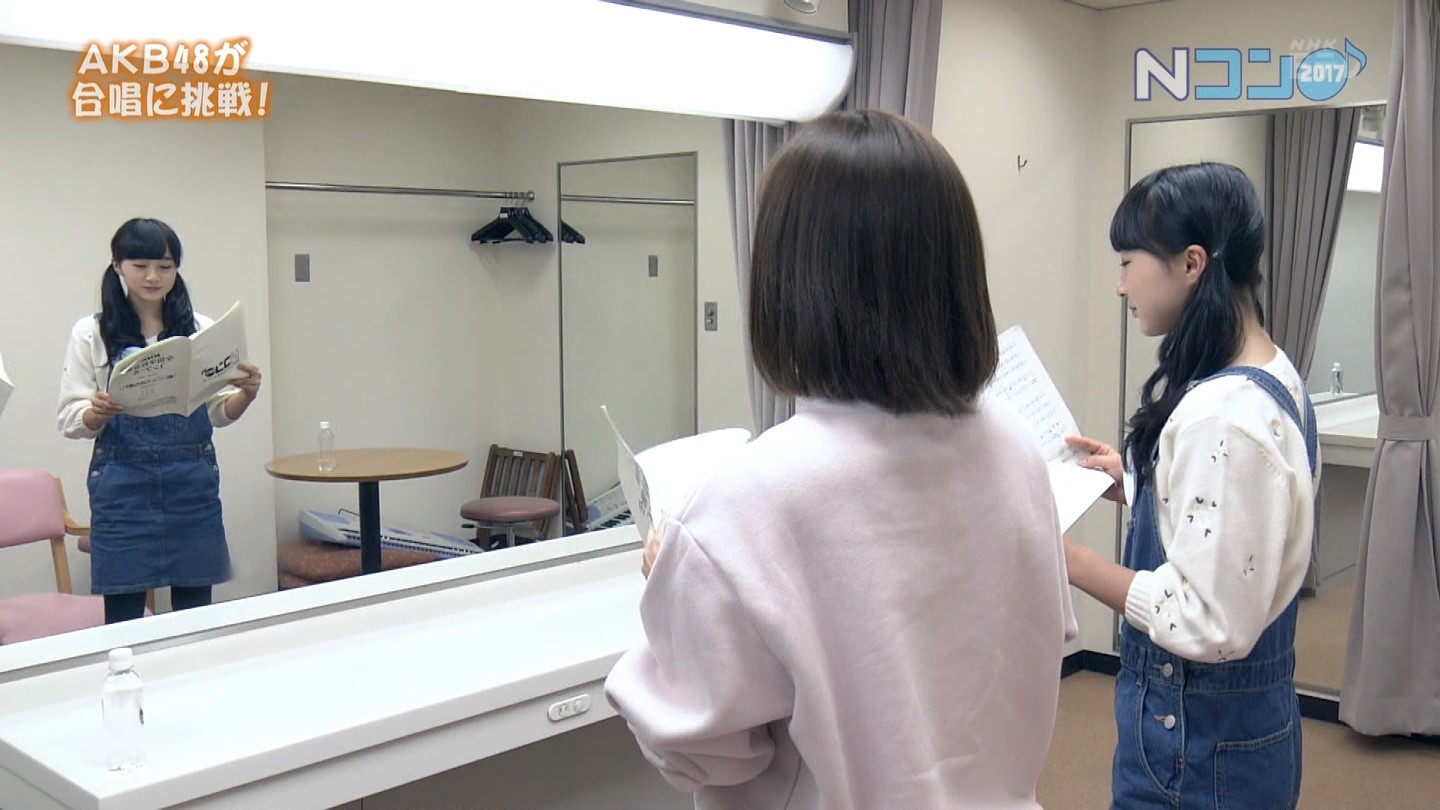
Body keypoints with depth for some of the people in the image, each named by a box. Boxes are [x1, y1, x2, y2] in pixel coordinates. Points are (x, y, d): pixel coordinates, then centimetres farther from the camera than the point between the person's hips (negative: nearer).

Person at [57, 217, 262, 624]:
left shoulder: (201, 329, 8)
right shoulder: (91, 333, 3)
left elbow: (219, 412, 7)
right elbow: (71, 421, -1)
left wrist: (246, 394, -13)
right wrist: (97, 413, -22)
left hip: (193, 481, 2)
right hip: (123, 485, -2)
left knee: (196, 614, 6)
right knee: (123, 615, 1)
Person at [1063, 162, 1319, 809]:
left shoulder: (1222, 416, -27)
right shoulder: (1275, 376, 4)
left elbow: (1207, 621, -26)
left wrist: (1065, 556, -22)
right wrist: (1136, 481, 10)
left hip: (1197, 734, -9)